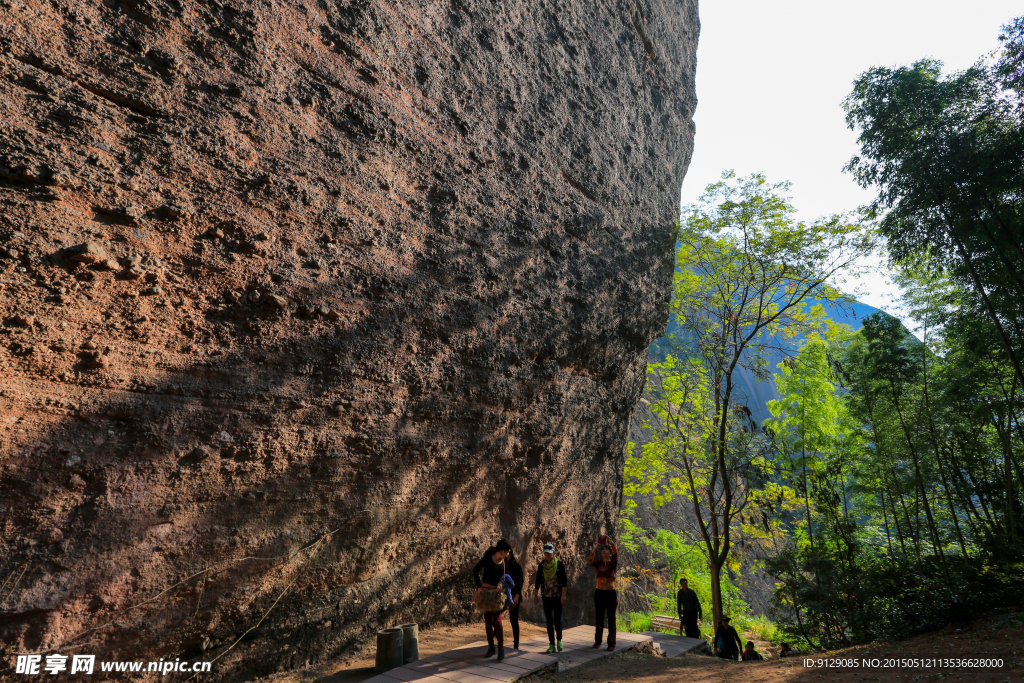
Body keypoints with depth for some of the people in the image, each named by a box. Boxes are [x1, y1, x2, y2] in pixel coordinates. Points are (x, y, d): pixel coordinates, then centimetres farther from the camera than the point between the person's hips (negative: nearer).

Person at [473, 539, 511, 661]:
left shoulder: (504, 562, 2)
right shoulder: (487, 558, -10)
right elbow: (475, 571, -6)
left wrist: (501, 584, -6)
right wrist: (479, 586, -9)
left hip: (497, 593, 1)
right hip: (486, 592, -1)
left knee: (496, 620, -8)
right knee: (487, 620, 7)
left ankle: (501, 648, 1)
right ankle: (490, 647, 20)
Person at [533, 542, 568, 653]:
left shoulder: (559, 564, -6)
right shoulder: (541, 565, 2)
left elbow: (564, 581, -5)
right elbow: (537, 581, 7)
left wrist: (563, 595, -10)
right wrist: (536, 595, 6)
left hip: (557, 596, -2)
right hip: (546, 596, 3)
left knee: (557, 619, -3)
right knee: (549, 620, 4)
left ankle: (559, 640, 21)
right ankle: (551, 644, 12)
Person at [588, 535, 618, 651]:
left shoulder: (613, 563, -2)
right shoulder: (598, 563, 4)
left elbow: (616, 552, -21)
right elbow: (590, 562, -19)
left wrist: (609, 540, -32)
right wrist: (594, 548, -29)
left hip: (611, 593, -2)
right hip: (599, 593, 3)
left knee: (611, 619, 3)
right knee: (599, 618, 12)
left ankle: (611, 643, 12)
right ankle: (597, 641, 24)